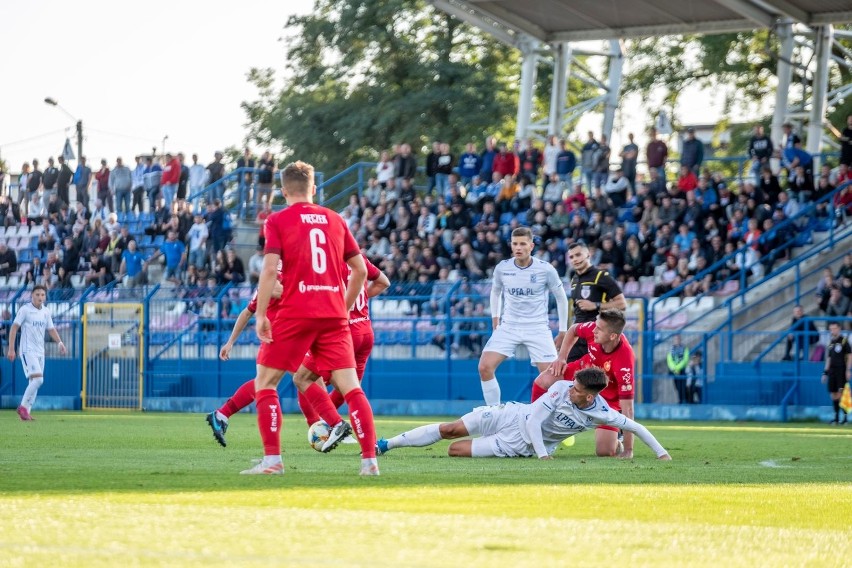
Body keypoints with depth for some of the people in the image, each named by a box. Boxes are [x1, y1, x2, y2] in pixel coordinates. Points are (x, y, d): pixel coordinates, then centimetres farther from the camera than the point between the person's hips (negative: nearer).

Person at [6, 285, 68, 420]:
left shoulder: (46, 312, 11)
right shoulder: (25, 310, -7)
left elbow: (51, 329, 18)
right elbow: (14, 328, -7)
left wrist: (60, 342, 0)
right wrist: (11, 349, -13)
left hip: (40, 351, 7)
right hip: (28, 350, -7)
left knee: (34, 383, 6)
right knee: (38, 379, -20)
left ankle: (26, 411, 10)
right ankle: (23, 406, -10)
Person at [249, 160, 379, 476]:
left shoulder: (278, 221, 2)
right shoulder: (335, 219, 13)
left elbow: (270, 268, -10)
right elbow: (360, 269, 14)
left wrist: (260, 314, -9)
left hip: (295, 315, -3)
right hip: (334, 315, 3)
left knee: (265, 381, 8)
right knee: (350, 386, 2)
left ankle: (272, 459, -1)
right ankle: (369, 459, -6)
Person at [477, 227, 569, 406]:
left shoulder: (546, 270, -9)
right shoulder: (502, 268, -2)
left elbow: (561, 298, 4)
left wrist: (563, 330, 5)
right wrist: (495, 317, 14)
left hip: (537, 329, -2)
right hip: (508, 327, 2)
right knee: (485, 367, -15)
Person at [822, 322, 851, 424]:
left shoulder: (844, 341, -3)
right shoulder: (830, 342, 16)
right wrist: (825, 373, 18)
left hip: (841, 370, -6)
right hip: (832, 371, 6)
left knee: (842, 394, -11)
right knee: (833, 395, 4)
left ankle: (845, 417, -8)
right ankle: (836, 417, 9)